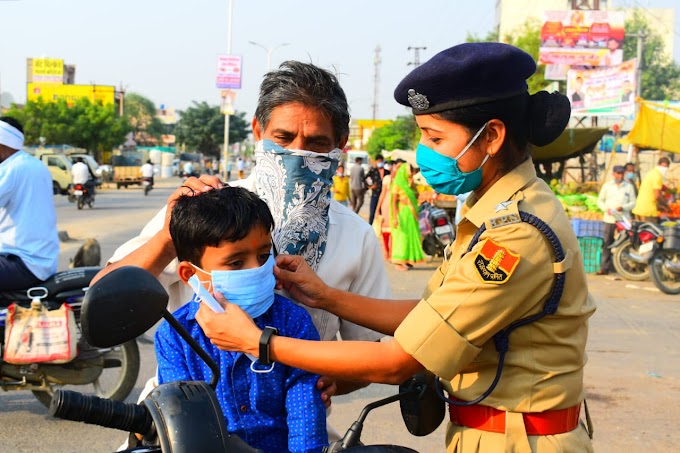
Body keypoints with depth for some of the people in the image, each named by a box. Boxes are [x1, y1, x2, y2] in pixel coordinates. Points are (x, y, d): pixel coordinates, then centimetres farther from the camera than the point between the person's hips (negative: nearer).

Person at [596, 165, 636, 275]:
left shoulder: (629, 186, 8)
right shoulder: (607, 186, 10)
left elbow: (633, 202, 6)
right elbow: (600, 200, 11)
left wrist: (623, 207, -13)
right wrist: (606, 209, -8)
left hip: (624, 219, 0)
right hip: (609, 219, 0)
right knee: (607, 243, -1)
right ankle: (605, 267, 1)